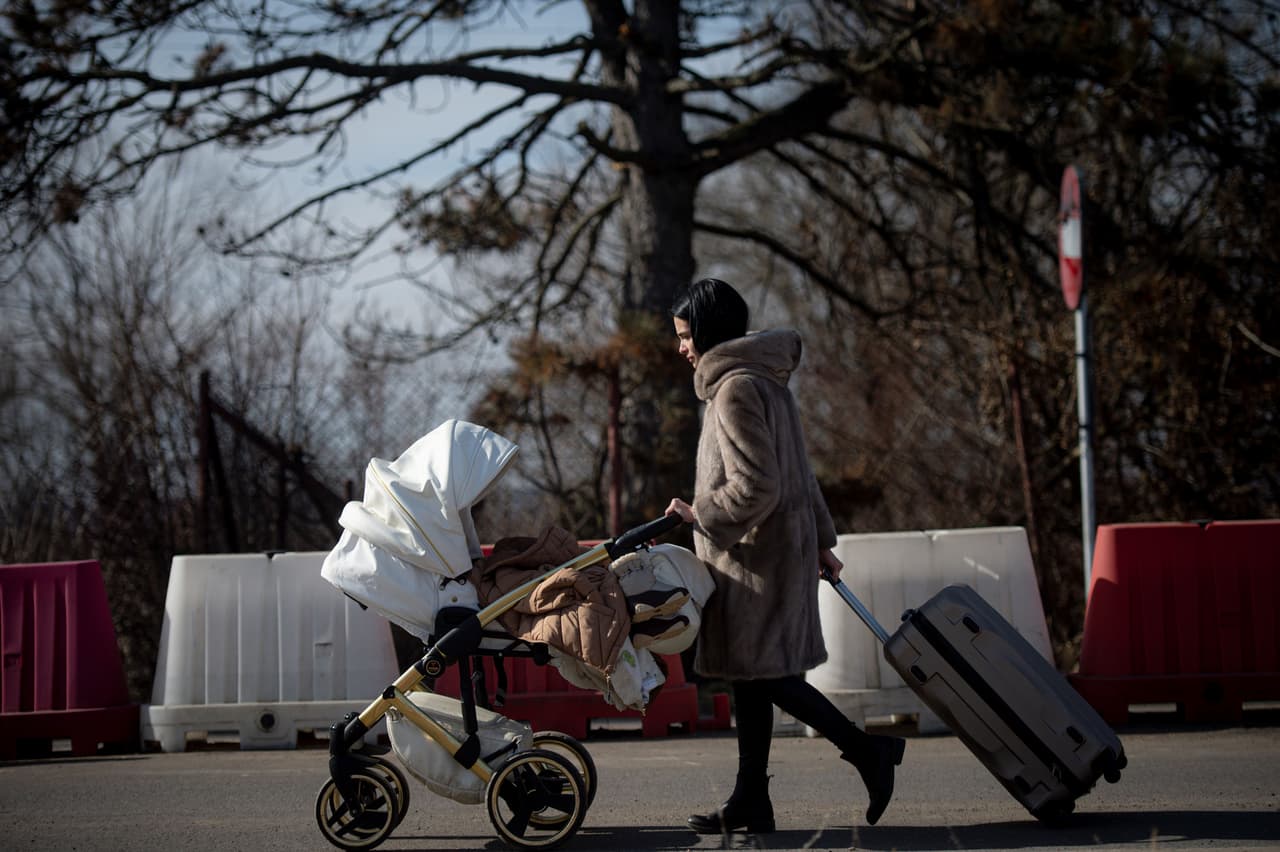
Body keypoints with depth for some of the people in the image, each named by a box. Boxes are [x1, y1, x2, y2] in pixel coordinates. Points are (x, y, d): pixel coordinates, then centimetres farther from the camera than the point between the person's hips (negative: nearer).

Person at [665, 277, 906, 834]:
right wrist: (821, 539, 24)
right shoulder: (764, 379, 15)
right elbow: (795, 472, 21)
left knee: (761, 674, -5)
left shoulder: (736, 388, -17)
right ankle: (750, 803, 11)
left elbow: (756, 487, -23)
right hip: (781, 543, 10)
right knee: (750, 674, 9)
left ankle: (868, 750, 0)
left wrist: (700, 515, -12)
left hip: (757, 553, -10)